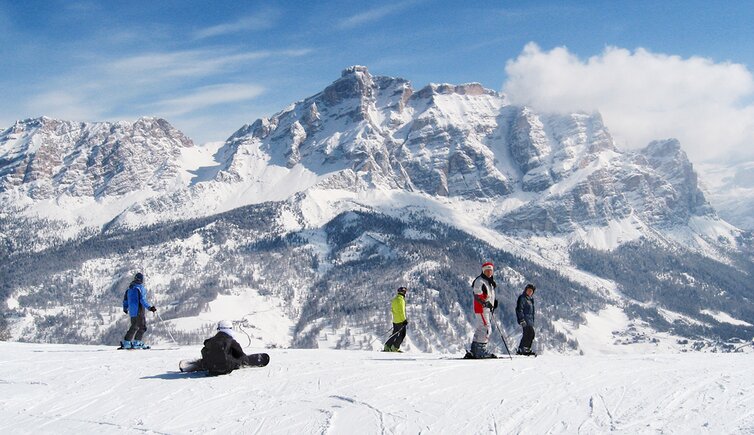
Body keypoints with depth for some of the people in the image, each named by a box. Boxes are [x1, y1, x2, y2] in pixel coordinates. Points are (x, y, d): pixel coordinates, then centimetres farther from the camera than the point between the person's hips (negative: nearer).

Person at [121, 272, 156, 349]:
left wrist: (125, 308, 32)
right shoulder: (141, 288, -13)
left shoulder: (130, 288, 10)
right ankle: (137, 342, -6)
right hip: (139, 311, -8)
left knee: (134, 327, 19)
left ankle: (126, 342, 18)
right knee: (142, 327, -1)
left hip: (132, 311, 8)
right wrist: (150, 307, -14)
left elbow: (125, 299, 18)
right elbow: (142, 300, -19)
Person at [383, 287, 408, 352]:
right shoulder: (400, 299, -15)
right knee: (402, 334, -1)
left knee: (395, 335, 13)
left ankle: (387, 347, 12)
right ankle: (395, 348, 1)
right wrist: (404, 320, -17)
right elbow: (401, 311, -20)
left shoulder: (394, 299, 15)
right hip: (401, 320, -9)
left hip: (395, 320, 9)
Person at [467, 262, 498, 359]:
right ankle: (480, 351, -13)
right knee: (486, 329, -14)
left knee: (480, 329, 13)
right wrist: (486, 303, -28)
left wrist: (494, 302, 14)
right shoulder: (479, 281, -11)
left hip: (487, 308, 10)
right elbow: (477, 295, -20)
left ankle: (474, 350, 18)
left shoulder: (490, 282, 20)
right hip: (481, 309, -10)